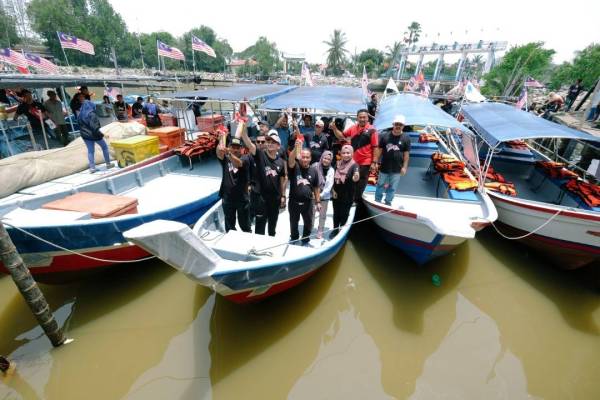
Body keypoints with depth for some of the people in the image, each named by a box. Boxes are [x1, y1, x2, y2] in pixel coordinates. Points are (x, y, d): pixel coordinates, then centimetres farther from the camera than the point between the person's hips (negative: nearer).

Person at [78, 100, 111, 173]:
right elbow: (95, 127, -24)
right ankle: (108, 164, 17)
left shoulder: (80, 115, 7)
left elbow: (80, 126, 12)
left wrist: (83, 132, 20)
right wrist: (100, 134, -16)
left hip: (85, 135, 7)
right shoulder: (91, 114, -18)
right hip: (94, 135, -6)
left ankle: (92, 167, 8)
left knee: (90, 151, 9)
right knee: (104, 147, 13)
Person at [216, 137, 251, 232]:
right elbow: (219, 154, -19)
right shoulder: (225, 158, 3)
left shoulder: (245, 159, -5)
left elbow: (238, 163, -27)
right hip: (227, 198, 3)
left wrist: (228, 153, -47)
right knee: (229, 226, 16)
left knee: (245, 225, 9)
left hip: (242, 198, -2)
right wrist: (220, 148, -43)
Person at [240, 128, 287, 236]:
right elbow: (248, 143, -24)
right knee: (260, 225, 4)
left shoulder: (281, 161, 0)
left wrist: (283, 196, 7)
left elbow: (282, 179, 8)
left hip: (275, 198, 4)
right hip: (261, 196, -3)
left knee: (273, 224, 20)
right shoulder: (260, 155, -9)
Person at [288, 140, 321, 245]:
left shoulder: (313, 171, 0)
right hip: (294, 202, -1)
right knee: (293, 223, 17)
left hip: (307, 202, 2)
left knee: (308, 223, 14)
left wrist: (317, 202, 5)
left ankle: (305, 241, 37)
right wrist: (296, 148, -47)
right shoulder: (294, 167, -7)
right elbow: (291, 160, -31)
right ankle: (294, 240, 41)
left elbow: (316, 188, 6)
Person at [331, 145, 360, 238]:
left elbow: (355, 179, -31)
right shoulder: (338, 164, 2)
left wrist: (356, 177, -54)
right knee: (336, 212, 16)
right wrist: (333, 190, 1)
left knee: (344, 213, 9)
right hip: (336, 193, 4)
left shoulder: (354, 165, -14)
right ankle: (335, 229, 33)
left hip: (347, 195, -4)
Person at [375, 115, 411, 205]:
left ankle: (388, 202, 24)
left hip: (397, 168, 0)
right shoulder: (385, 136, -1)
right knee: (380, 185, 11)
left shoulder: (406, 137, -3)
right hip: (384, 167, 1)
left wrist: (404, 167, -5)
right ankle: (377, 201, 26)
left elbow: (406, 154, -1)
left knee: (392, 187, 10)